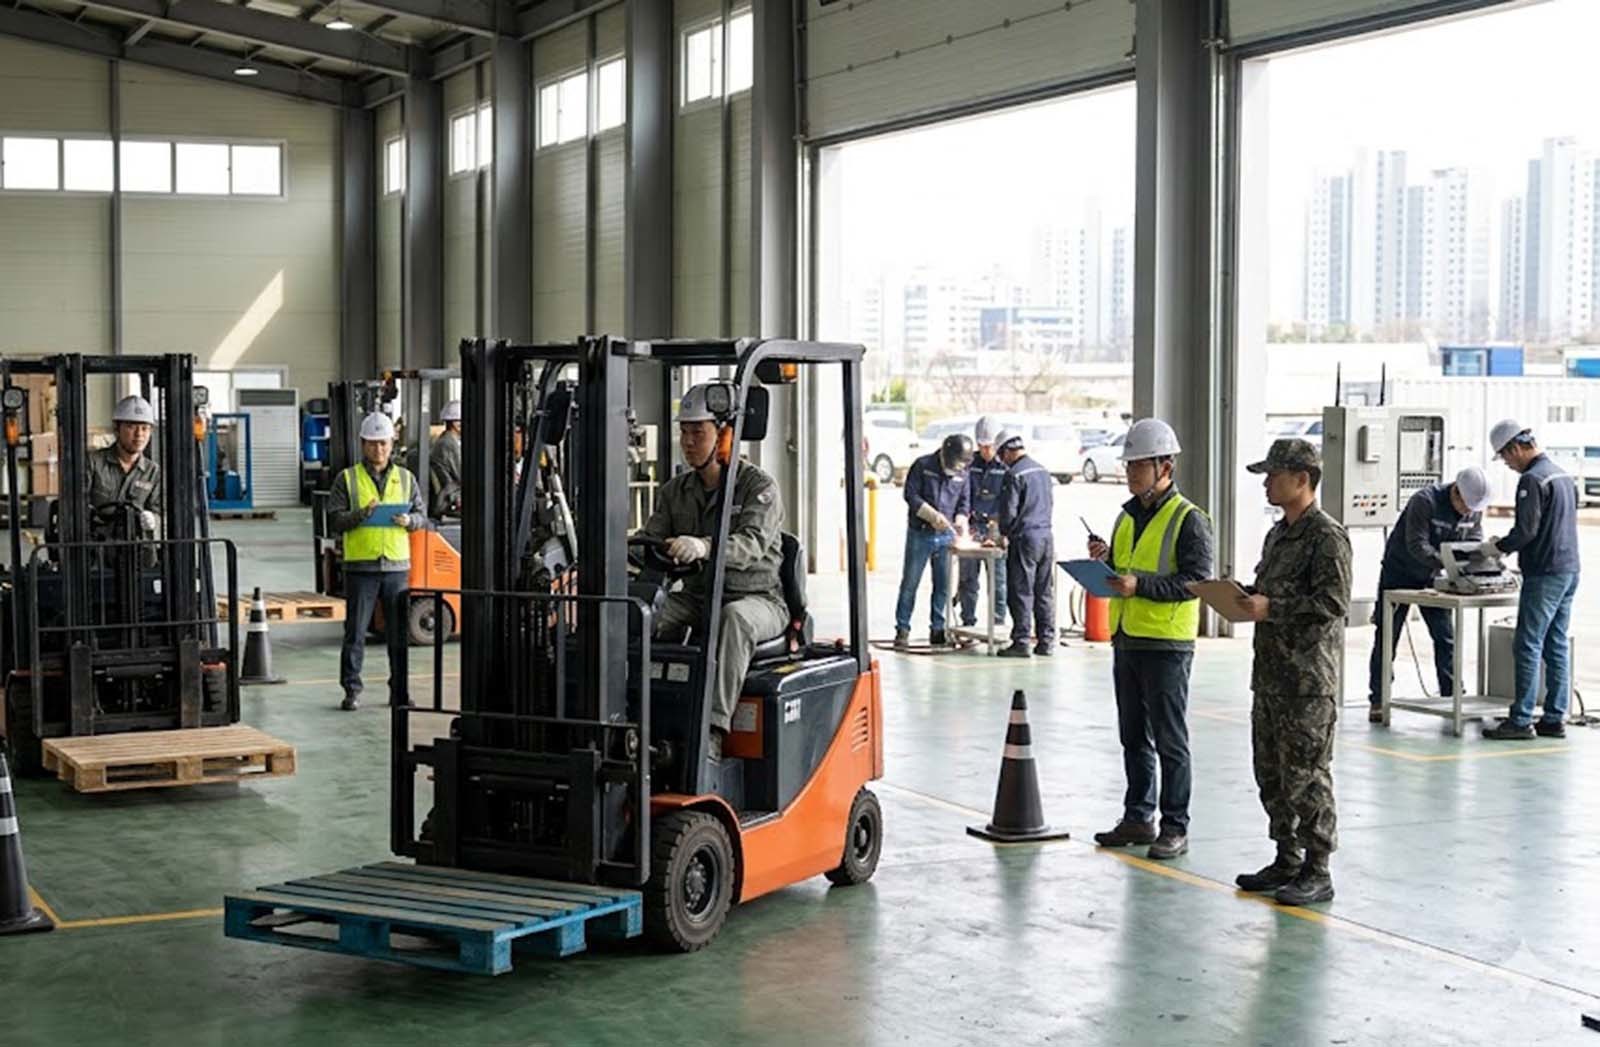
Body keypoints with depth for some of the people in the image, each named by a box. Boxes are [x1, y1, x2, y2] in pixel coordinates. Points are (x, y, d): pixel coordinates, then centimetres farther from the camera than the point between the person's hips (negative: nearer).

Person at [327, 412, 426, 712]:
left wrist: (408, 521, -10)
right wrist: (359, 515, -20)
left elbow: (422, 516, 12)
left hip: (397, 565, 2)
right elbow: (334, 521, -2)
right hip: (360, 566, -2)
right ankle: (352, 690, 6)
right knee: (356, 631, -1)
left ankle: (399, 690, 12)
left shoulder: (406, 479, 13)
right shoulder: (347, 479, 4)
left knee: (399, 631, 5)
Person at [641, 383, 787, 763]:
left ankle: (713, 732, -45)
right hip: (697, 596, 5)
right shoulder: (674, 491, 13)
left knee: (734, 618, -39)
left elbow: (752, 543, -24)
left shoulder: (758, 485, -6)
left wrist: (704, 548, -45)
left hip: (758, 598, -5)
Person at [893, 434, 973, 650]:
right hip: (920, 534, -3)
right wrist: (933, 515, -19)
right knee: (910, 582, -1)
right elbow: (911, 495, -9)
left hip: (946, 536, 4)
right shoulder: (923, 466, -5)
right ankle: (902, 630, 4)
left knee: (943, 585, 4)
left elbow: (964, 503, 11)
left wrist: (960, 521, -10)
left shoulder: (962, 474, 7)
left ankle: (937, 629, 14)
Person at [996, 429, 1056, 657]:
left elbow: (1009, 511, -12)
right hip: (1046, 535, 7)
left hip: (1025, 538, -7)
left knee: (1021, 592, -2)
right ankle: (1046, 641, 13)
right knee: (1045, 592, 10)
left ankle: (1021, 642, -1)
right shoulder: (1043, 471, 12)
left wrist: (1004, 533, 4)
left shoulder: (1014, 475, -12)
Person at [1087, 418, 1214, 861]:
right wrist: (1104, 560, -1)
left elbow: (1197, 580, -17)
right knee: (1133, 738, 14)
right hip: (1126, 639, 8)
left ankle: (1175, 827, 5)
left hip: (1167, 644, -8)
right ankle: (1138, 818, 23)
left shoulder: (1188, 519, -9)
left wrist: (1140, 585, -25)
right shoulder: (1128, 515, 14)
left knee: (1170, 740, -1)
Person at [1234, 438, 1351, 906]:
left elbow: (1333, 603, -20)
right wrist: (1242, 597, 6)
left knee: (1306, 774, -4)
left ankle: (1317, 872, 4)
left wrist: (1271, 608, -21)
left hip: (1309, 678, -9)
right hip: (1272, 671, 10)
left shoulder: (1327, 536, -13)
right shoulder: (1278, 534, 17)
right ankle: (1287, 859, 24)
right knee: (1271, 771, 14)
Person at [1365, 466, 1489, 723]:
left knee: (1445, 636, 0)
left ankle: (1452, 697, 5)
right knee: (1387, 636, -2)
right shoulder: (1425, 501, -27)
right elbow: (1417, 545, -30)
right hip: (1400, 573, -5)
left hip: (1432, 577, 5)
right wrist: (1448, 564, -41)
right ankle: (1378, 700, 3)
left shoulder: (1474, 511, -6)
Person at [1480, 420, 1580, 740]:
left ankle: (1521, 720, -5)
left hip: (1544, 575, -9)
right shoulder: (1563, 476, 16)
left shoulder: (1532, 479, -14)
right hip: (1570, 570, 9)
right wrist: (1508, 545, 20)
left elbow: (1526, 530, -19)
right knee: (1557, 646, 11)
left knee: (1528, 645, -6)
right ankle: (1554, 719, 13)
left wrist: (1498, 547, -3)